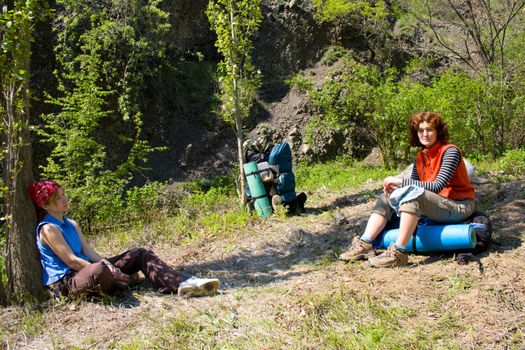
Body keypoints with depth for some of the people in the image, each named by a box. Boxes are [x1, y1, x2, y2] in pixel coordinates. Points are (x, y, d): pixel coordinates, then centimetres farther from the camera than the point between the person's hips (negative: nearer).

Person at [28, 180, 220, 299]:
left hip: (84, 270, 9)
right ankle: (124, 287, -9)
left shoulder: (72, 225, 18)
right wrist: (110, 272, -16)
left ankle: (184, 284, -20)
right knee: (99, 270, -45)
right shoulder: (48, 229, -10)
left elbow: (89, 252, 8)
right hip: (64, 282, -9)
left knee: (140, 254, -1)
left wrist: (110, 268, -11)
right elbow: (71, 261, -16)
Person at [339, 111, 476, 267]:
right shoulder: (421, 157, 10)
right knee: (388, 195, 0)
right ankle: (364, 244, -15)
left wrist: (400, 181, -24)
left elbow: (437, 186, -23)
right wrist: (395, 188, -19)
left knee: (413, 193, -32)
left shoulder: (450, 151, -12)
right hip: (434, 204, 8)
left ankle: (398, 252, -36)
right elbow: (413, 185, 3)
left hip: (459, 206, -8)